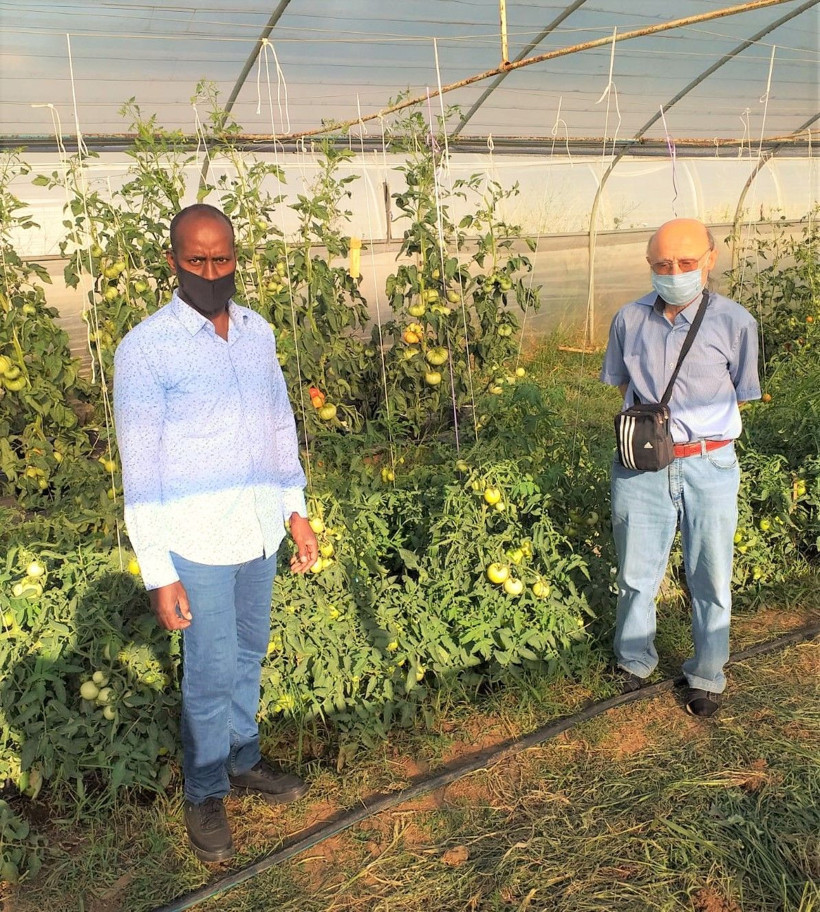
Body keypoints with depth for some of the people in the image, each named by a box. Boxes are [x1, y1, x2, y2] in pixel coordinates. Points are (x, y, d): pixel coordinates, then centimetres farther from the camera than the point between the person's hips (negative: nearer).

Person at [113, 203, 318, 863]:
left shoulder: (259, 332, 4)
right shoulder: (145, 349, -13)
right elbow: (140, 468, -13)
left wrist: (297, 510, 12)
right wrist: (158, 573, -14)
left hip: (261, 529, 5)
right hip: (199, 538, -5)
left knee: (249, 655, 19)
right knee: (211, 671, 6)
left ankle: (243, 759, 40)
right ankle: (206, 794, 28)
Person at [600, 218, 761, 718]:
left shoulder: (734, 321, -6)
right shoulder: (630, 319, 0)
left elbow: (740, 396, 6)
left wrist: (700, 425, -3)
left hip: (709, 467, -1)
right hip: (642, 467, 2)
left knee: (710, 580, 12)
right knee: (637, 575, 14)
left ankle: (706, 676, 34)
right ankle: (635, 663, 37)